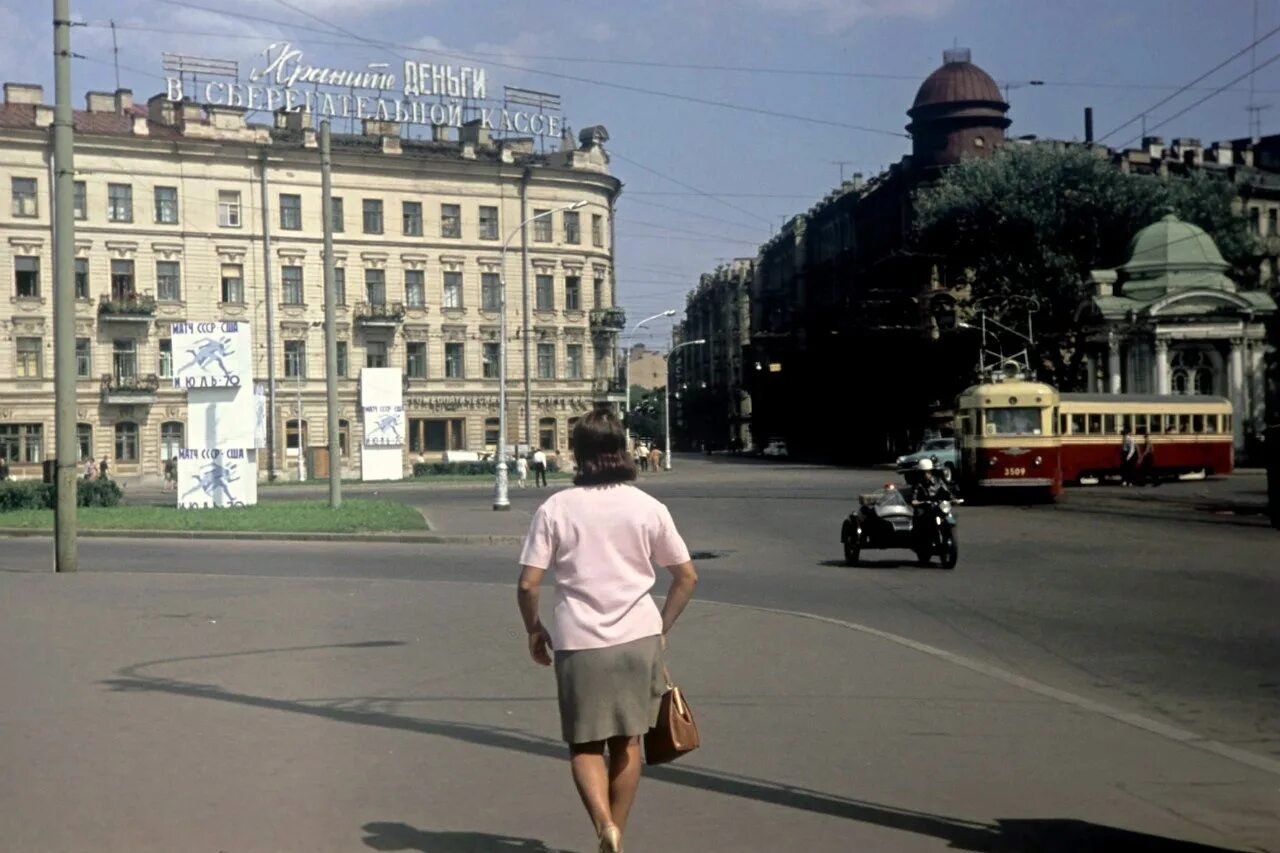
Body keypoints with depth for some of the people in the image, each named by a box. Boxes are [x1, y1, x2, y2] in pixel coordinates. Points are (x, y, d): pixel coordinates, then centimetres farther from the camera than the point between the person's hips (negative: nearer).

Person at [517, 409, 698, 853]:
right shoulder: (647, 507, -1)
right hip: (638, 638, 2)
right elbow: (687, 576, 2)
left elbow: (527, 585, -7)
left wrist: (534, 630, 10)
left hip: (579, 642, -2)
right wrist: (662, 627, 15)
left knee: (585, 745, 10)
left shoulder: (555, 508, -4)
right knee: (627, 741, 17)